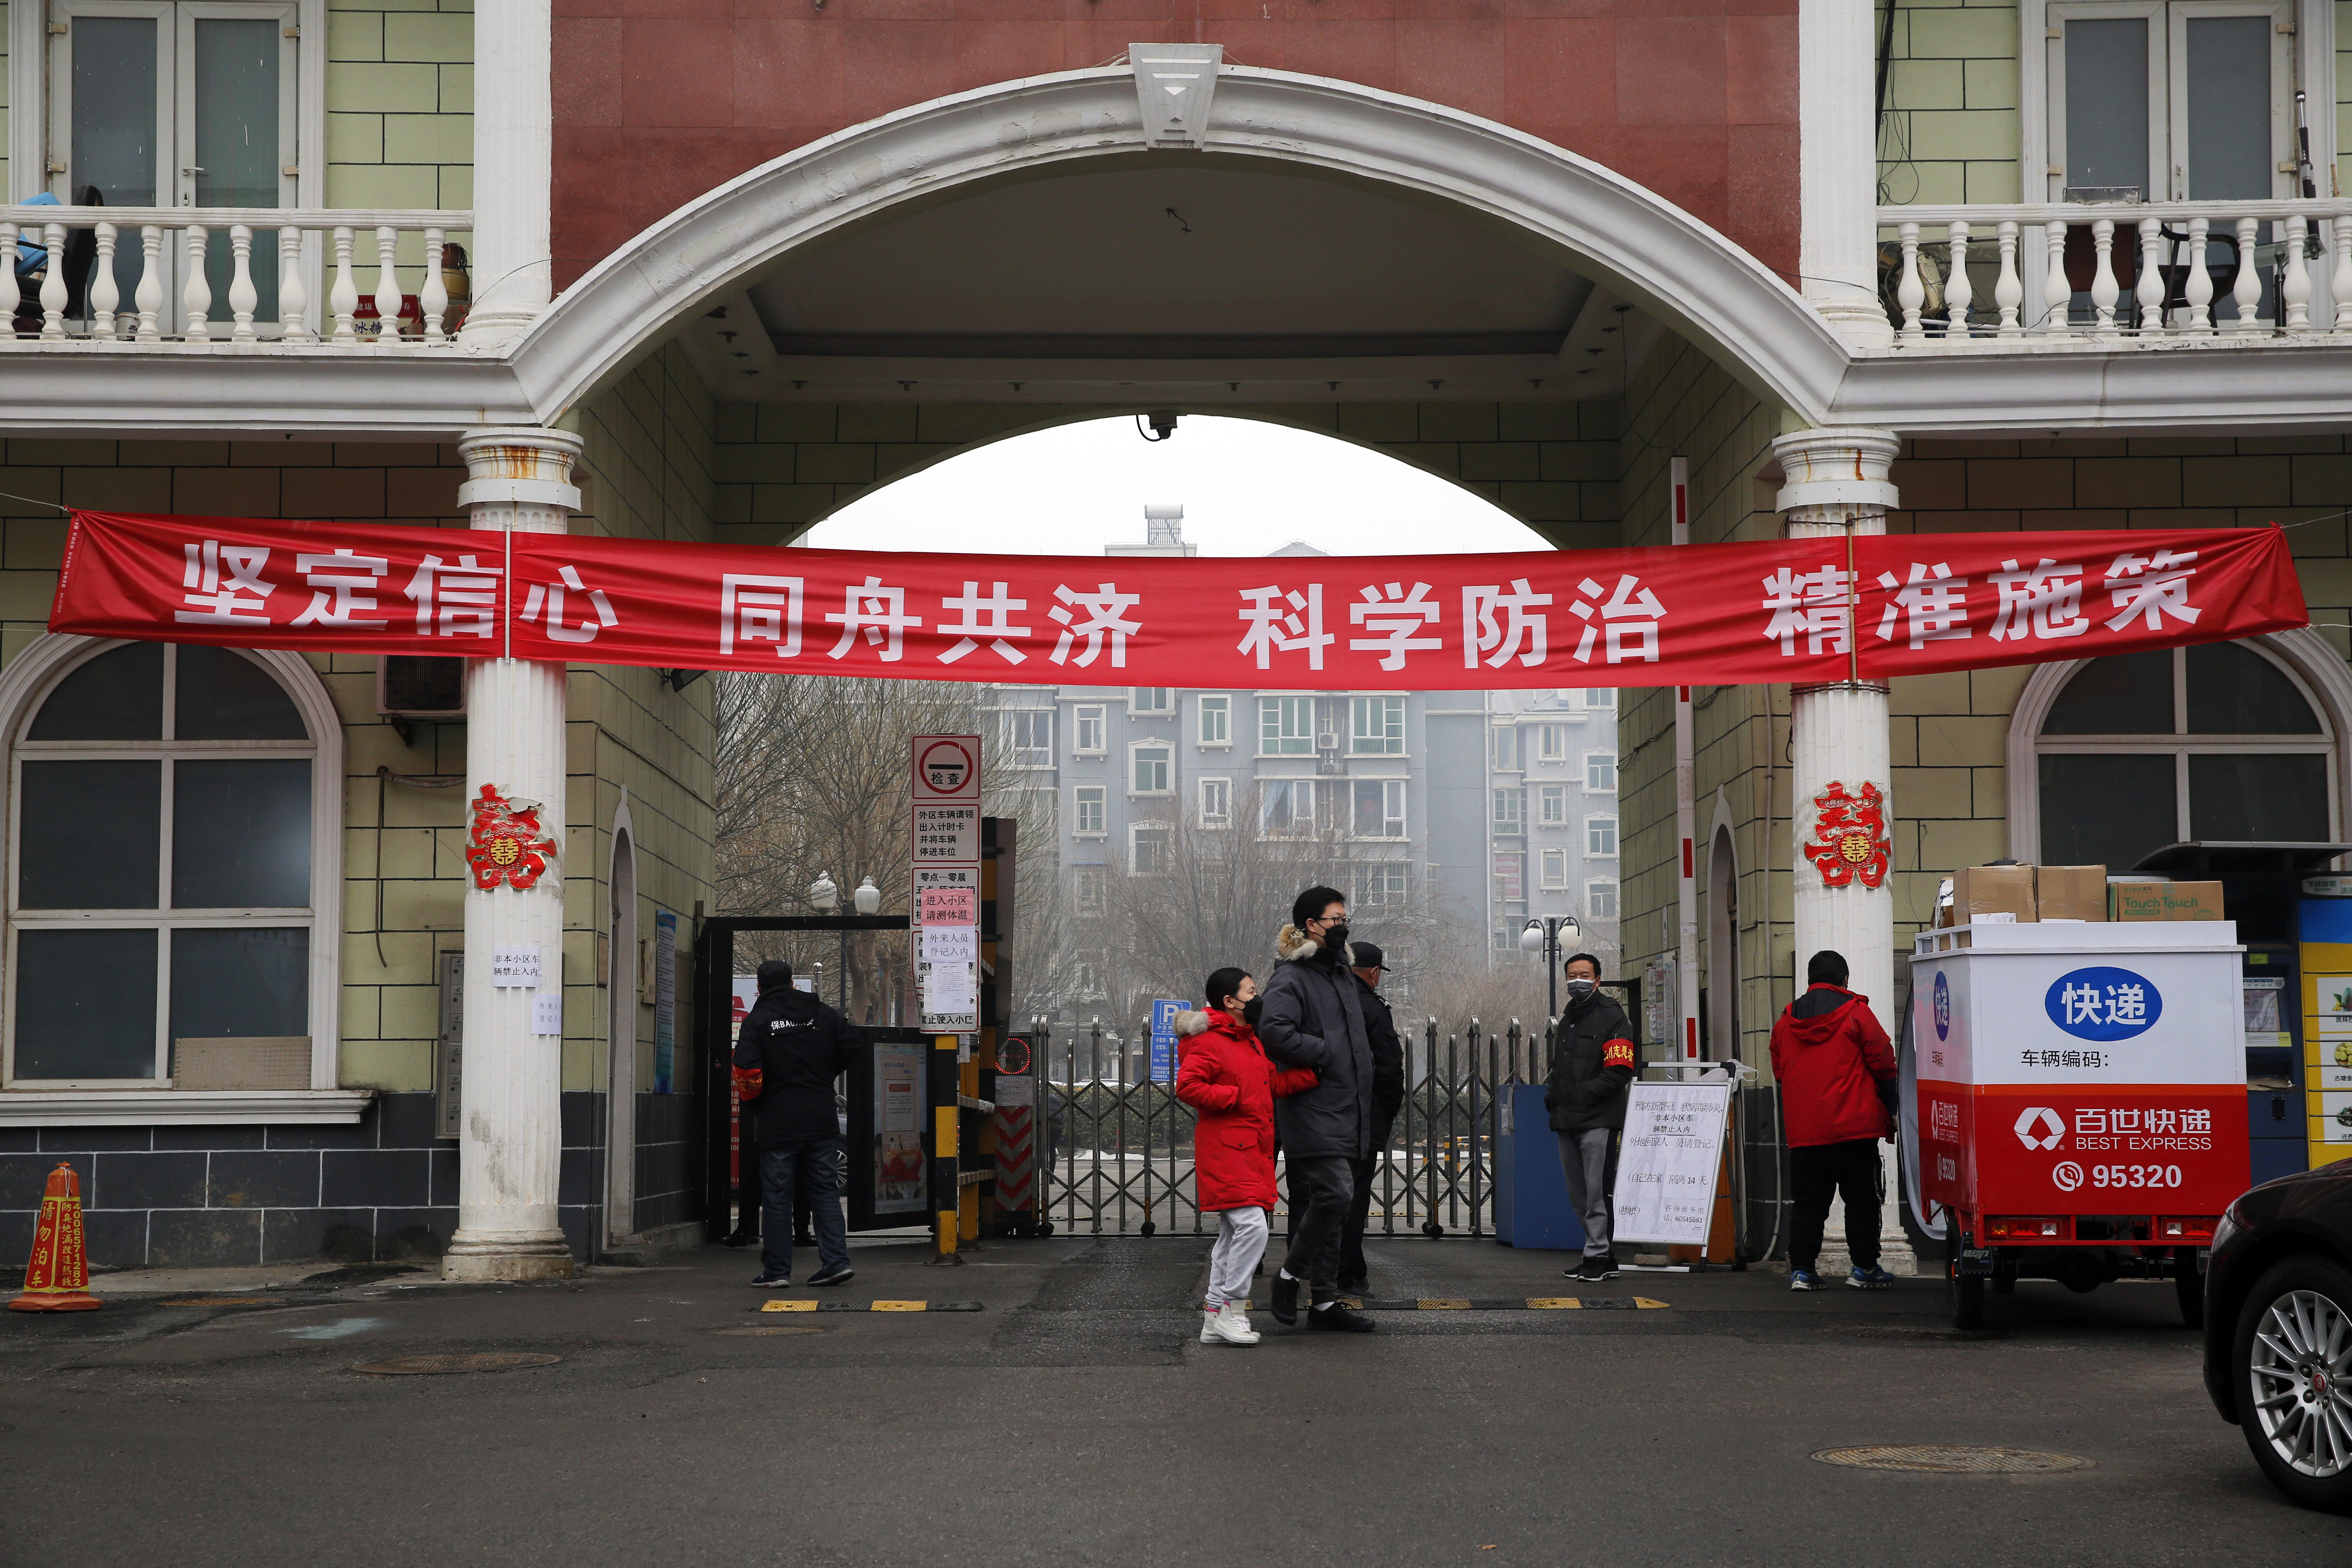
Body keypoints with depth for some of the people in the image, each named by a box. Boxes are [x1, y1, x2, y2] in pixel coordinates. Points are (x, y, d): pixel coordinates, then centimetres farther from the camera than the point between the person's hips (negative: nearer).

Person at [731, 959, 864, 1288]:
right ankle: (835, 1260, 2)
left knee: (777, 1198, 2)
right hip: (822, 1121, 3)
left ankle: (777, 1271, 4)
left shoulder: (757, 1020, -5)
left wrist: (755, 1104, 3)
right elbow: (855, 1044, 6)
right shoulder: (821, 1013, 6)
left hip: (778, 1123, -3)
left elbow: (747, 1073, -15)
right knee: (826, 1192, 9)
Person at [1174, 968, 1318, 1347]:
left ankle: (1215, 1316, 14)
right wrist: (1235, 1097, -16)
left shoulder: (1251, 1042, 21)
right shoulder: (1208, 1042, -10)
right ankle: (1230, 1311, -10)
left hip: (1252, 1152, 10)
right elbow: (1187, 1086, -18)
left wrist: (1318, 1070, 7)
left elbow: (1276, 1084, 17)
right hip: (1224, 1151, -10)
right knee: (1252, 1226, -17)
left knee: (1232, 1235, 10)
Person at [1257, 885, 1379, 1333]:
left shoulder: (1343, 977, 20)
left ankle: (1324, 1302, 12)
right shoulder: (1290, 978, -8)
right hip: (1313, 1110, -9)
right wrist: (1325, 1052, -18)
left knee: (1327, 1203, 9)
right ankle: (1291, 1274, 1)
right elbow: (1275, 1032, -23)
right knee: (1335, 1194, -17)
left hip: (1346, 1111, 9)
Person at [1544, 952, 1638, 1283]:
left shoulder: (1611, 1018, -5)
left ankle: (1598, 1256, -7)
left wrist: (1584, 1094, -18)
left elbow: (1618, 1072, -14)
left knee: (1597, 1192, -10)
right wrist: (1553, 1093, 13)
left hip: (1598, 1119, -9)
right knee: (1579, 1196, 10)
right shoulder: (1566, 1021, 22)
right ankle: (1602, 1259, 16)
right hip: (1567, 1120, 9)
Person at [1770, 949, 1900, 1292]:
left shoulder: (1785, 1022, 9)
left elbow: (1779, 1073, 16)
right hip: (1853, 1128, -4)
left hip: (1803, 1131, 4)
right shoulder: (1856, 1013, -4)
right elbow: (1882, 1061, -2)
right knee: (1861, 1199, 4)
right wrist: (1887, 1104, 13)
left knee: (1808, 1202, 8)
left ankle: (1801, 1270, 4)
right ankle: (1865, 1269, 5)